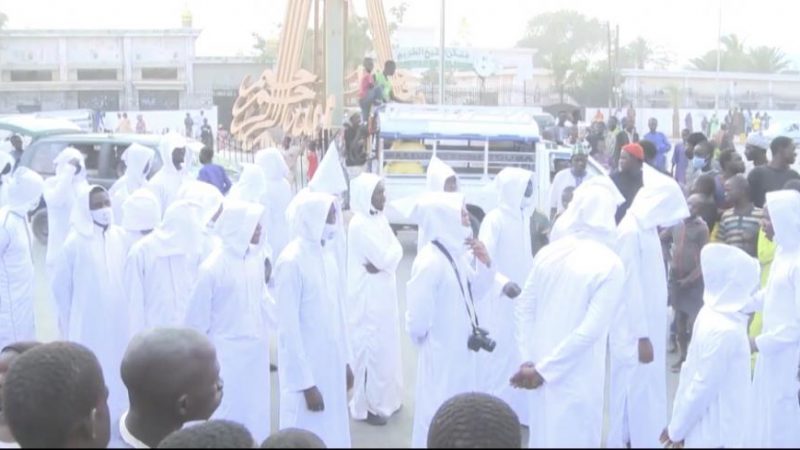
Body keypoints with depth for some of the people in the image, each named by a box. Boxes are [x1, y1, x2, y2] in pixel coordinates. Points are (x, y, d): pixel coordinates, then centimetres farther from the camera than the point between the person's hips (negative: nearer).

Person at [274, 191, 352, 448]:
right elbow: (288, 329, -18)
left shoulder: (326, 254, 3)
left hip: (332, 365, 7)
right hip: (306, 369, -7)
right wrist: (305, 383, -16)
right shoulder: (291, 261, -20)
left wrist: (345, 360, 14)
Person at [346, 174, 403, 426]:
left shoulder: (379, 218, 8)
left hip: (383, 292, 9)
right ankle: (365, 406, 12)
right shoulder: (359, 225, -19)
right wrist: (384, 260, -2)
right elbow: (383, 258, -23)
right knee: (371, 348, 0)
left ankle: (383, 398, 30)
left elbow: (396, 251, 3)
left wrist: (383, 261, -15)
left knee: (385, 345, 17)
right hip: (368, 296, -9)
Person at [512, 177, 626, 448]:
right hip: (576, 378, -5)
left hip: (540, 364, 5)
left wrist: (529, 360, 1)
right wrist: (543, 369, -15)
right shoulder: (611, 265, -15)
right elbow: (590, 331, -20)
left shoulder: (548, 252, -1)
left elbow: (524, 308, 1)